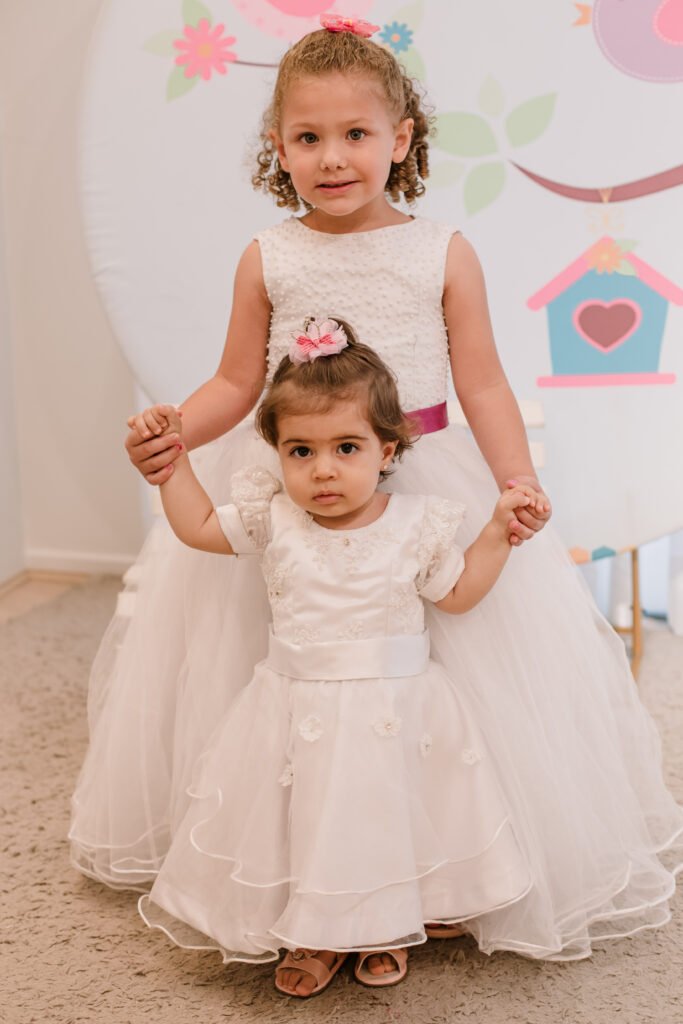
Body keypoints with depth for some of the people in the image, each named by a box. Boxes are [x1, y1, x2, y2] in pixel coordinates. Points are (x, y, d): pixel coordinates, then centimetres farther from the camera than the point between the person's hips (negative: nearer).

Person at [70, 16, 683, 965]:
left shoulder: (443, 254, -1)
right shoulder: (267, 259, 1)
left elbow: (483, 385, -1)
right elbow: (237, 385, 5)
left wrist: (519, 480, -16)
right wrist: (174, 433, -13)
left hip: (426, 489, -1)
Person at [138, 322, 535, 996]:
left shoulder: (416, 525, -8)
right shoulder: (272, 521, -6)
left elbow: (457, 593, 5)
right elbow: (197, 527, 9)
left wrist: (498, 531, -3)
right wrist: (172, 460, 3)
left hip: (395, 715, 0)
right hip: (299, 715, 1)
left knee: (387, 820, 12)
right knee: (303, 825, 9)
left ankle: (386, 930, 39)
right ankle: (313, 938, 33)